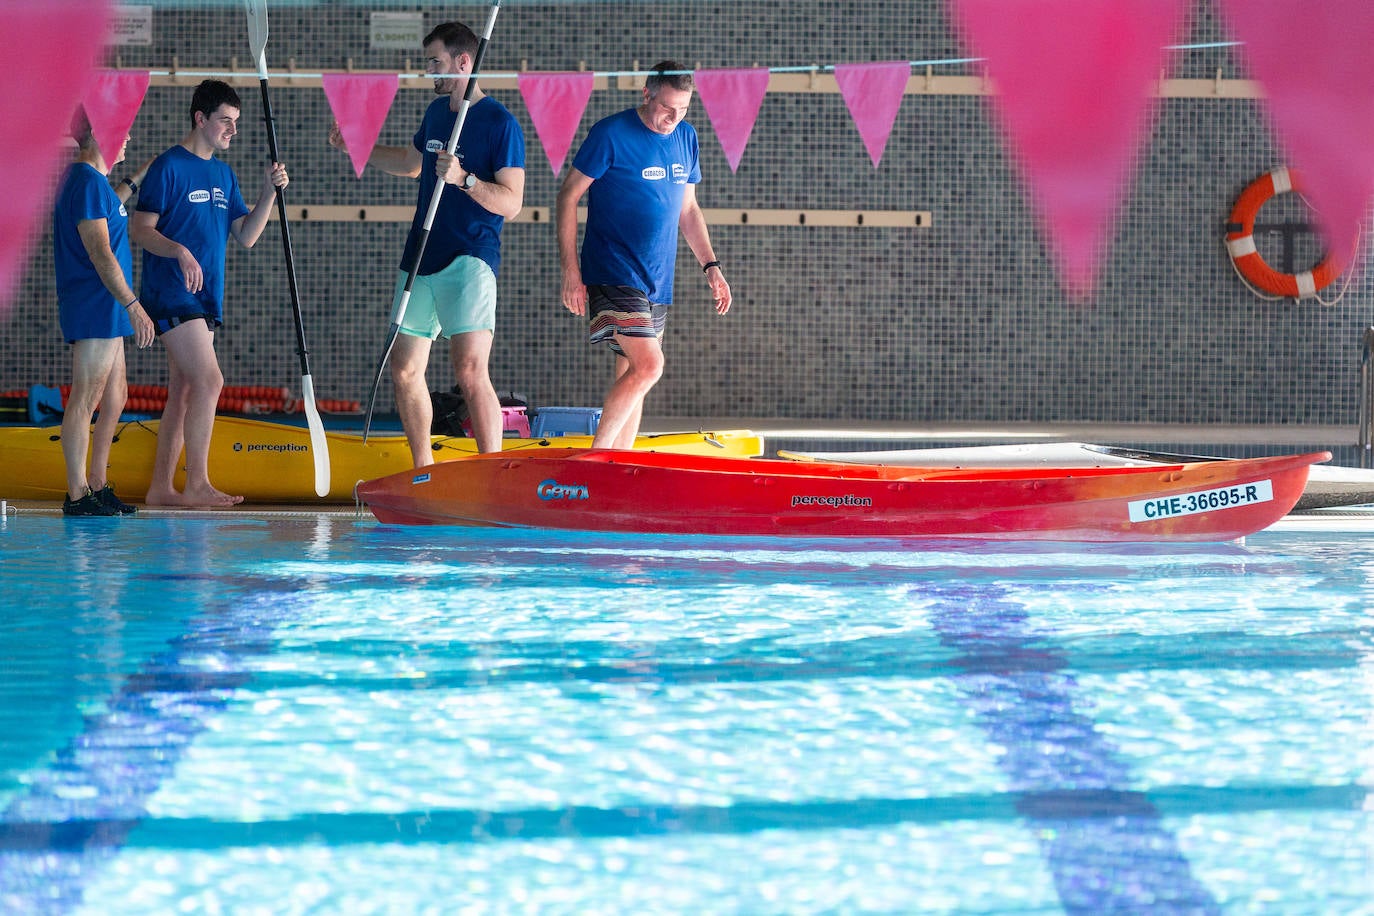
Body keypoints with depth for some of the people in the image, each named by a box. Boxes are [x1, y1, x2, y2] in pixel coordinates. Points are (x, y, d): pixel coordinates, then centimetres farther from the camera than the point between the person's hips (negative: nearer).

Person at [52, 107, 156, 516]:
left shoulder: (92, 180, 17)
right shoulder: (88, 182, -15)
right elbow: (100, 252, -21)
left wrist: (135, 180, 42)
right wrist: (133, 305, -22)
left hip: (104, 309, 11)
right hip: (95, 306, -11)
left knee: (115, 397, 15)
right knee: (86, 400, -9)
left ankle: (97, 487, 20)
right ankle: (77, 496, -9)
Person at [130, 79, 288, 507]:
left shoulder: (224, 174, 16)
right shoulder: (169, 166, -7)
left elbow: (246, 235, 12)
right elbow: (141, 228, -11)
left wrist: (270, 191, 0)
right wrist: (180, 252, -27)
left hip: (206, 297, 8)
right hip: (172, 294, -8)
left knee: (184, 392, 7)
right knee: (209, 381, -16)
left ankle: (161, 487, 11)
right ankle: (197, 484, -15)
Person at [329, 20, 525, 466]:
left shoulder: (501, 123, -9)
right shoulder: (436, 111, 15)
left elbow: (511, 204, -15)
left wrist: (464, 179, -28)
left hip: (469, 261, -8)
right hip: (421, 260, 8)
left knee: (470, 371, -19)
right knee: (404, 370, 8)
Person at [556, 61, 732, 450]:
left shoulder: (686, 137, 11)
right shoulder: (610, 134, -9)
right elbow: (568, 197, -6)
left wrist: (711, 265, 12)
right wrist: (571, 271, -11)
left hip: (657, 282, 7)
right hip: (613, 274, -7)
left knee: (633, 376, 8)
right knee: (647, 366, -19)